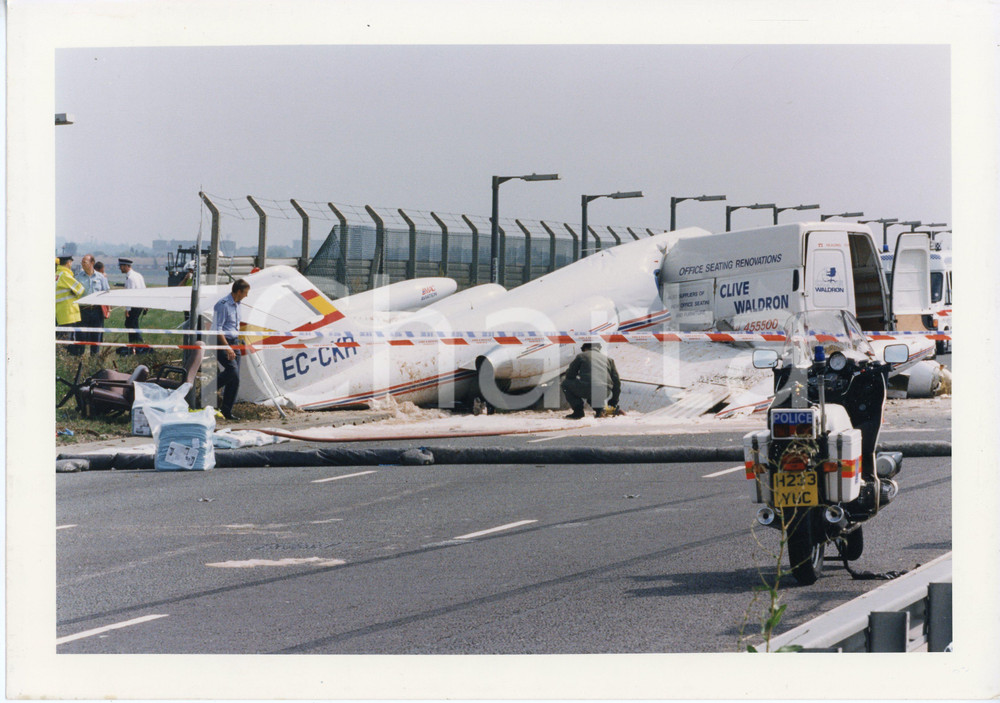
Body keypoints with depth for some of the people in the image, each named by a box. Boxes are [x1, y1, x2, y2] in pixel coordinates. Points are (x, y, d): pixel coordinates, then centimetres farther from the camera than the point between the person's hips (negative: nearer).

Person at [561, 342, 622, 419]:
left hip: (588, 389, -5)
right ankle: (599, 408, 11)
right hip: (605, 394, 5)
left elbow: (570, 375, 18)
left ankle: (578, 411, 9)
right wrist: (614, 401, 34)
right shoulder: (608, 359, 26)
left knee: (565, 383, 20)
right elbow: (616, 382, 25)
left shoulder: (581, 356, 15)